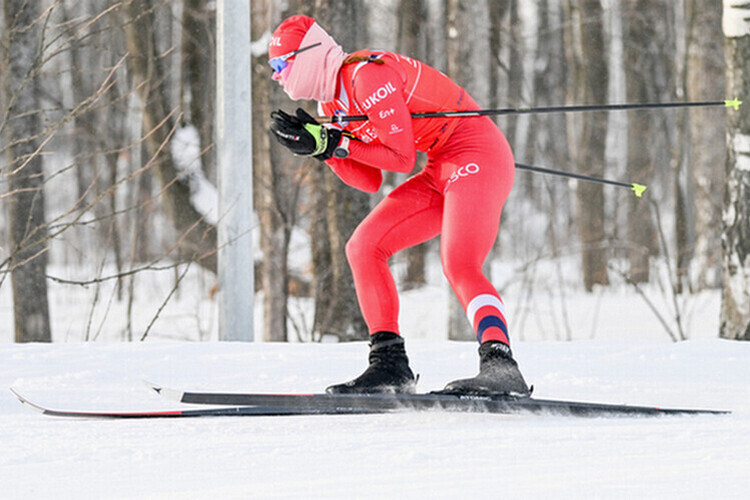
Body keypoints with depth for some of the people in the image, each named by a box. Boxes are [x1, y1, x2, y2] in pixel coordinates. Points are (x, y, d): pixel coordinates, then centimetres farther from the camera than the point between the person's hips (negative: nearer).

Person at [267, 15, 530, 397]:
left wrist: (337, 144, -12)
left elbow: (403, 157, -18)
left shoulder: (367, 75, -18)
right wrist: (319, 146, -1)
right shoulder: (332, 103, 12)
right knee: (364, 248, 4)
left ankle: (500, 368, -41)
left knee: (459, 265, -28)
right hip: (443, 173, 10)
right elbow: (370, 181, 10)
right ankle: (390, 365, 2)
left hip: (478, 157, -10)